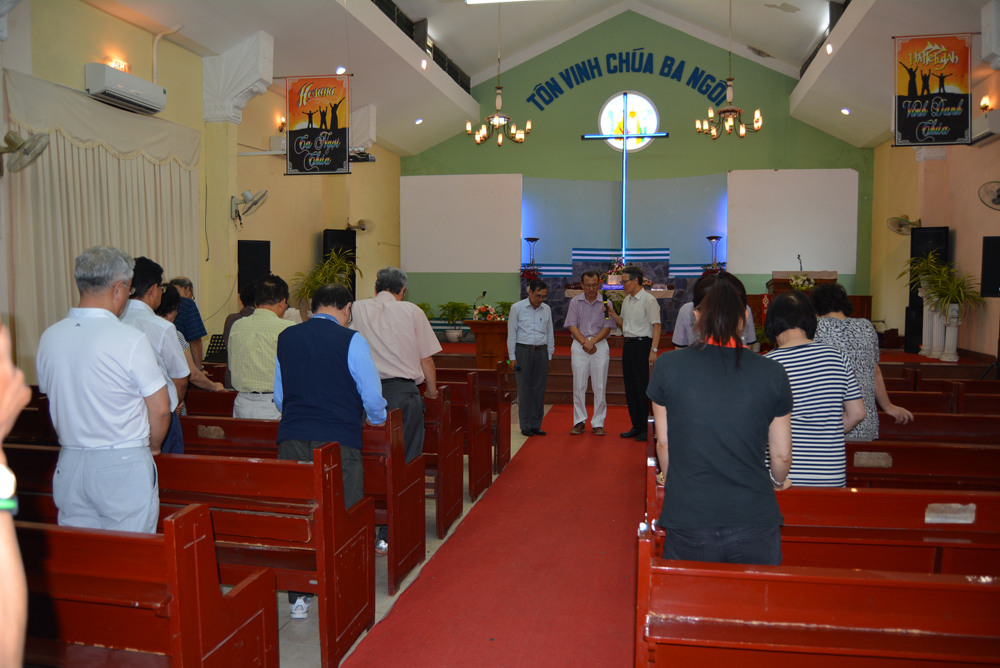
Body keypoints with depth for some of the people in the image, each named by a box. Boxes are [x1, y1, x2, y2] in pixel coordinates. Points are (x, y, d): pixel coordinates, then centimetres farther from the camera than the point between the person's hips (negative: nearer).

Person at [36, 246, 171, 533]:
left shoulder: (49, 337, 1)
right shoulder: (130, 339, -16)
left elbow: (49, 395, 13)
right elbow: (160, 409, -12)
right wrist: (153, 445, 8)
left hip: (69, 465, 6)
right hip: (124, 466, -5)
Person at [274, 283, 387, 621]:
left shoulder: (286, 338, 9)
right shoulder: (350, 340, -7)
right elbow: (372, 397, -5)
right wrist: (379, 425, 15)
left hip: (291, 439, 5)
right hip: (338, 441, -4)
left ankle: (297, 598, 21)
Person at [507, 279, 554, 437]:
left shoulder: (547, 309, 8)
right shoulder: (517, 308, -2)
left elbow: (550, 334, 15)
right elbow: (511, 334, -1)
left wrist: (549, 356, 13)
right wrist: (512, 356, -3)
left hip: (541, 352, 3)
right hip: (523, 351, -3)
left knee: (539, 389, 4)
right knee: (524, 389, -1)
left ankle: (536, 425, 13)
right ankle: (525, 426, 7)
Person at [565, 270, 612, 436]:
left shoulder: (605, 303, 2)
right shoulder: (575, 302, 6)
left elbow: (607, 328, -1)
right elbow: (572, 326, 2)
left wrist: (592, 342, -14)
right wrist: (584, 342, -11)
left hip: (600, 345, -1)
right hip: (579, 345, 1)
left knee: (600, 386, 0)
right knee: (579, 386, 1)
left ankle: (598, 423, 8)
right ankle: (579, 422, 11)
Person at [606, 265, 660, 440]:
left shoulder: (649, 300, -10)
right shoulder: (626, 300, 14)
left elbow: (656, 326, -13)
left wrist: (653, 350, -20)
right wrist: (611, 313, 4)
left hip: (642, 345, -8)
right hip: (628, 345, 8)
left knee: (643, 387, -4)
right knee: (630, 387, 10)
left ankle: (646, 429, 5)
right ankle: (636, 427, 19)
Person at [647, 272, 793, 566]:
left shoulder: (667, 366, -6)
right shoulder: (773, 373, -5)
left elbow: (663, 444, 3)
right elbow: (782, 456, 4)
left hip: (688, 527, 0)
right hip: (755, 524, 1)